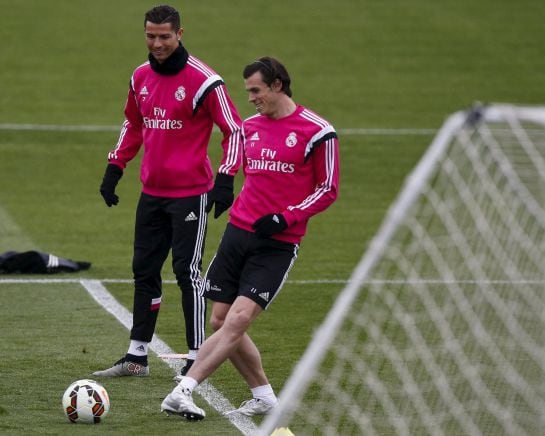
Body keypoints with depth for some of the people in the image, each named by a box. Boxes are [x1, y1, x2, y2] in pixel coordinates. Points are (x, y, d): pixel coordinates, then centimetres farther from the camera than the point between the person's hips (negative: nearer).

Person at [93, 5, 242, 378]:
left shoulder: (203, 80, -13)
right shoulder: (141, 77, 7)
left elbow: (235, 131, -10)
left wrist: (225, 180, -19)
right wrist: (114, 168, 16)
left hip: (190, 193, -7)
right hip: (152, 192, 7)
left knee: (187, 272, -6)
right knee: (144, 270, 10)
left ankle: (197, 358, 1)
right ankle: (137, 357, 17)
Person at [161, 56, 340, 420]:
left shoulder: (316, 131, -6)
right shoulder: (251, 126, 13)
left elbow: (328, 189, -4)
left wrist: (286, 217, -14)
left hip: (278, 243, -7)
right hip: (238, 231, 7)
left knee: (238, 319, -18)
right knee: (220, 321, 3)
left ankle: (182, 393, -23)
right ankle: (264, 397, 16)